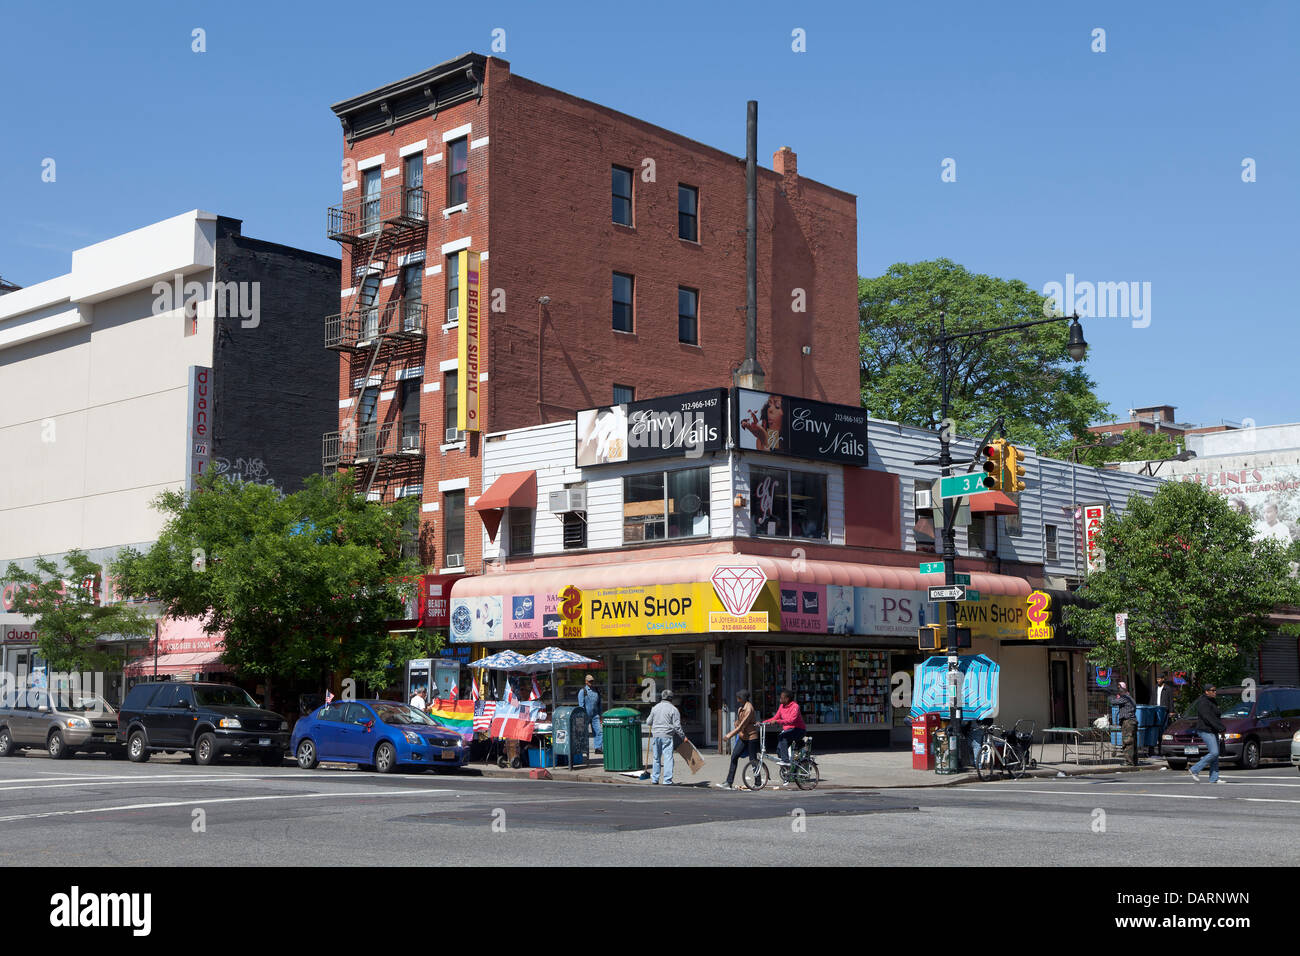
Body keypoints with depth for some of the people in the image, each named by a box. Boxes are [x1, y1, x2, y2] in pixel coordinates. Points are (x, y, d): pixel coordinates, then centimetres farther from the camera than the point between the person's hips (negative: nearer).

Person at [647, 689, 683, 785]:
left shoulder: (655, 708, 7)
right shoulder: (673, 709, -4)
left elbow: (649, 722, 13)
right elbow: (677, 726, -6)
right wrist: (683, 737, 4)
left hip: (655, 735, 4)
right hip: (667, 735, -4)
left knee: (656, 758, 13)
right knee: (668, 757, -3)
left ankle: (654, 779, 18)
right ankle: (667, 780, -8)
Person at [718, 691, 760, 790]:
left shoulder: (749, 709, -21)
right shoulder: (741, 707, 8)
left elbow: (742, 726, -24)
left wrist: (730, 735, -24)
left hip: (751, 737, -9)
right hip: (742, 736, 9)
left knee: (753, 760, -3)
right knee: (734, 757, 1)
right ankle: (729, 783, 1)